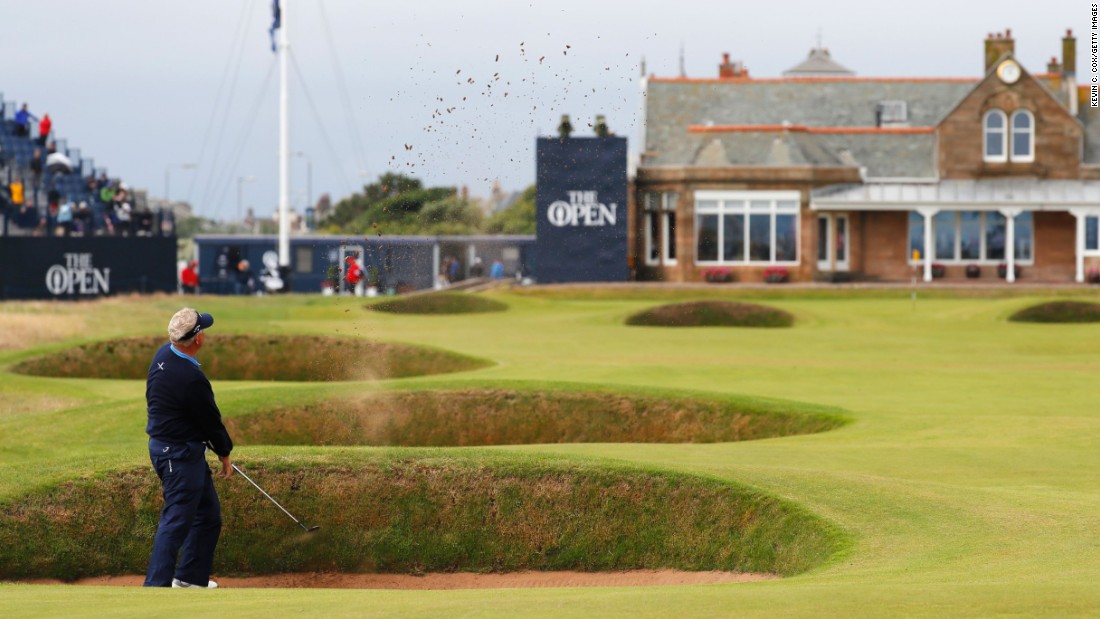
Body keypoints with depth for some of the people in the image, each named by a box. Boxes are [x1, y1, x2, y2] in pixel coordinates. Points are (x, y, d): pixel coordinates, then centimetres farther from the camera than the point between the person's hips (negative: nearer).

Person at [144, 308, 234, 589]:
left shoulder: (163, 353, 1)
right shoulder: (191, 378, -28)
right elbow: (210, 419, -13)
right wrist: (224, 453, 4)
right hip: (179, 454, -10)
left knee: (208, 513, 19)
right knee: (176, 521, -9)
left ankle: (191, 576, 28)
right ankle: (157, 584, -11)